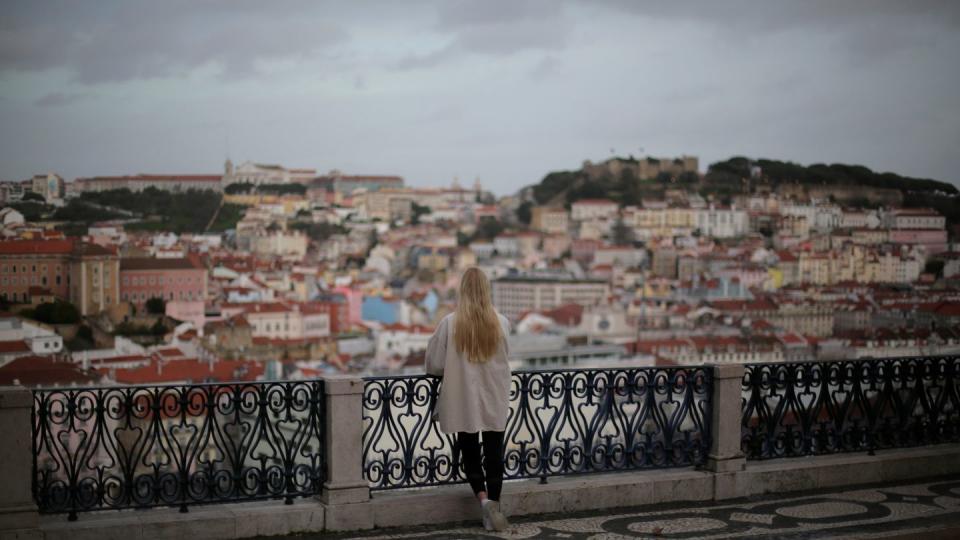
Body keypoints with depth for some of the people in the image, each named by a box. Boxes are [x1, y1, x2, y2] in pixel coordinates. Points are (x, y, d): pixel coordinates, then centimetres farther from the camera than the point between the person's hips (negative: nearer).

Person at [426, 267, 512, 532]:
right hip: (495, 400, 1)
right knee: (493, 453, 8)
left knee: (470, 453, 12)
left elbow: (434, 364, -6)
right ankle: (493, 508, 8)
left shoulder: (450, 323, -12)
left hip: (463, 401, -1)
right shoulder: (501, 322, -7)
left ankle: (483, 498, -6)